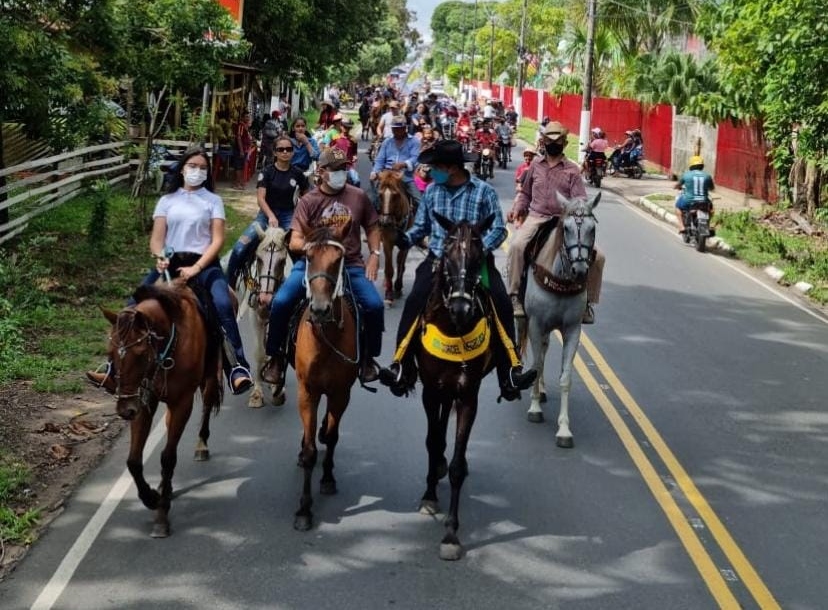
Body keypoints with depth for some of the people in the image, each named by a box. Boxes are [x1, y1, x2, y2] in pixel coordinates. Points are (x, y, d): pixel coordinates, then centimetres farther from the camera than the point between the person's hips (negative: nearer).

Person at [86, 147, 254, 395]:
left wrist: (196, 268, -13)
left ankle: (238, 369, -36)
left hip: (203, 264, -2)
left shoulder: (213, 200, 12)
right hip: (170, 263, 2)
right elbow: (156, 237, 10)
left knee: (223, 305, -32)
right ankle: (116, 369, -16)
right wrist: (160, 258, -13)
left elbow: (218, 240, 1)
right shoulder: (168, 200, 17)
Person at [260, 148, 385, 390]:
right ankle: (275, 357, 1)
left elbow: (372, 227, 18)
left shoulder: (358, 196, 5)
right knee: (280, 302, -21)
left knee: (375, 305, -21)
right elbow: (295, 242, -5)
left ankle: (368, 357, 5)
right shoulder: (308, 201, -1)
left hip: (351, 264, 1)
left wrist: (374, 254, 4)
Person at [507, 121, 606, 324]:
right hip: (536, 217, 0)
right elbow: (525, 192, 24)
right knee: (517, 245, -31)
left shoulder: (572, 170, 6)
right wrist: (518, 208, 5)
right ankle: (515, 295, -22)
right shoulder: (536, 165, 13)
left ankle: (587, 301, 4)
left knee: (596, 256, -14)